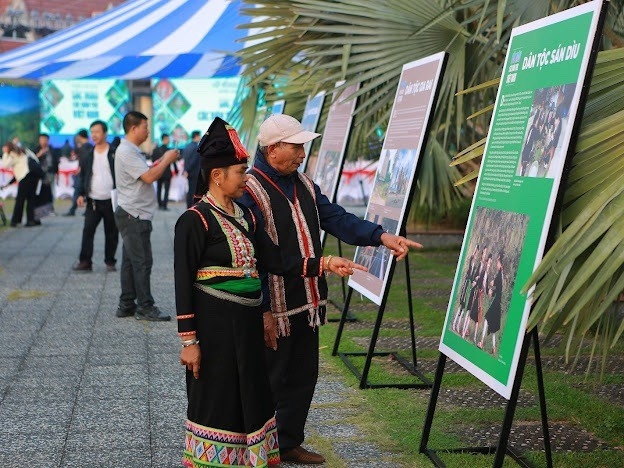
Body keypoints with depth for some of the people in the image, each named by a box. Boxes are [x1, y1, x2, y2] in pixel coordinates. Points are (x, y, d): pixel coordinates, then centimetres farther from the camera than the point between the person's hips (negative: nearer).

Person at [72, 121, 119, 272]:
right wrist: (81, 194, 0)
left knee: (111, 233, 6)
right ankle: (85, 261, -2)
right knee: (88, 230, -5)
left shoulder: (115, 154, -1)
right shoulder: (89, 156, 10)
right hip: (93, 201, 3)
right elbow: (83, 177, 13)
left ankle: (110, 261, 17)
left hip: (111, 201, -2)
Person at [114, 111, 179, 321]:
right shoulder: (126, 152, -16)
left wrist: (162, 162, 9)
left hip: (134, 215, 10)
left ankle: (127, 305, 16)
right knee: (142, 262, -7)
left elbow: (145, 174, 22)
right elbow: (149, 177, -22)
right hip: (134, 215, -10)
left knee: (131, 261, 11)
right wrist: (167, 160, -9)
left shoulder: (132, 151, 17)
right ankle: (145, 307, -3)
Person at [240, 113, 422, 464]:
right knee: (271, 381, 4)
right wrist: (263, 311, -19)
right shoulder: (250, 192, -16)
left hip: (307, 303, 8)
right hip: (275, 308, -8)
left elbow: (336, 218, 5)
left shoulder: (303, 184, 11)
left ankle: (289, 443, 32)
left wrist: (382, 236, -10)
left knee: (304, 375, 17)